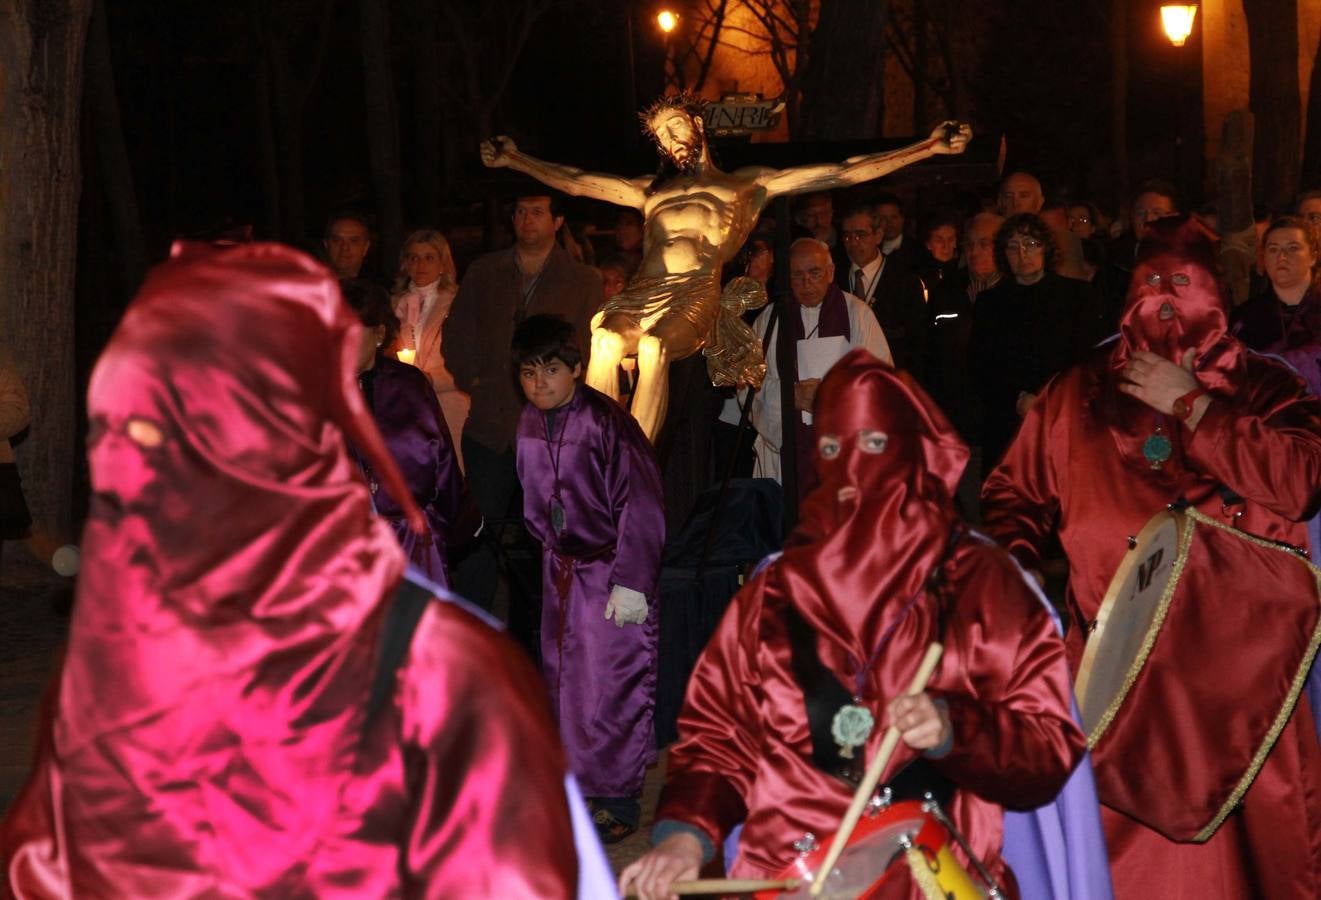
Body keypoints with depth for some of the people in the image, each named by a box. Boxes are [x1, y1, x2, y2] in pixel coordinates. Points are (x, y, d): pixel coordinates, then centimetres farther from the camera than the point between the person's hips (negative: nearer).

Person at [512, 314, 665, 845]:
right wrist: (551, 549, 15)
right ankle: (577, 786, 25)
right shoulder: (530, 424, 2)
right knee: (564, 677, 12)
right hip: (561, 566, 7)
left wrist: (631, 581, -20)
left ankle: (616, 800, 5)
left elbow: (641, 505, -19)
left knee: (611, 682, -6)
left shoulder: (606, 422, -19)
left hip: (611, 568, -7)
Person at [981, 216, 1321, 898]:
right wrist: (1011, 564, 0)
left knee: (1240, 844, -2)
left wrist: (1186, 405, -4)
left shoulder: (1263, 388, 10)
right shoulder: (1080, 394, 16)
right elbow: (1015, 491, 20)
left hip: (1232, 661, -1)